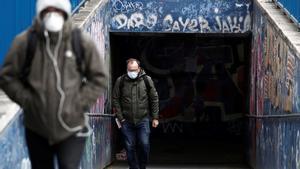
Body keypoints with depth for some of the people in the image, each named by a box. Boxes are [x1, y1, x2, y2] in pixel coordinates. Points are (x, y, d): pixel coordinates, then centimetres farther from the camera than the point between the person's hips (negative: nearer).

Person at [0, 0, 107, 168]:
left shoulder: (82, 42, -6)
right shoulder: (25, 41, -8)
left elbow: (99, 78, 3)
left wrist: (80, 103, -7)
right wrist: (26, 100, -8)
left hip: (72, 126, -2)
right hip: (37, 127, 2)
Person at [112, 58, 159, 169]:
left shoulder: (146, 80, 0)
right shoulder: (121, 81, -1)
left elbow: (154, 99, 5)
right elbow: (115, 100, 3)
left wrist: (155, 117, 2)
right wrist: (120, 117, -2)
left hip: (143, 120, -1)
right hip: (127, 121, 1)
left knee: (144, 145, -7)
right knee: (130, 147, 2)